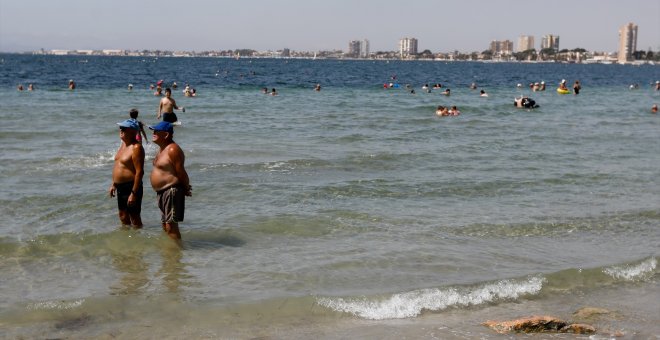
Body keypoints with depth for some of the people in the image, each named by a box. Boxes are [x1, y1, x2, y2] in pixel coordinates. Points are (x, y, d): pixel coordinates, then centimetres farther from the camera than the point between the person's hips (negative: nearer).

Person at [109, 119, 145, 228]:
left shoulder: (136, 148, -19)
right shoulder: (123, 144, 11)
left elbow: (139, 172, -23)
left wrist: (134, 193, -25)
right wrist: (113, 184, 20)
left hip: (131, 187, -10)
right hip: (120, 187, 10)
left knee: (134, 217, -2)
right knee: (123, 216, 19)